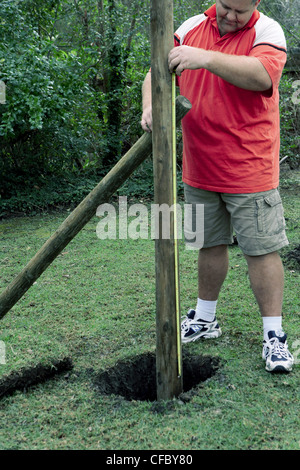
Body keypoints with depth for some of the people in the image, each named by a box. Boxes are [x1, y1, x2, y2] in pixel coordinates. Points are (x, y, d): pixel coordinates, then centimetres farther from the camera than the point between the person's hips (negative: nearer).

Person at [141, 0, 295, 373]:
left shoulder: (267, 31, -7)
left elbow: (261, 76, -27)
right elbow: (158, 74, 4)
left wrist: (206, 58, -36)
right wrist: (150, 106, -17)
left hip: (249, 171, -4)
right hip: (199, 169, 5)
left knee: (262, 250, -1)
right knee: (210, 244, 16)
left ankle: (274, 335, 10)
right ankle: (205, 318, 32)